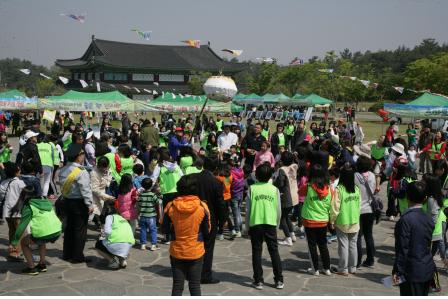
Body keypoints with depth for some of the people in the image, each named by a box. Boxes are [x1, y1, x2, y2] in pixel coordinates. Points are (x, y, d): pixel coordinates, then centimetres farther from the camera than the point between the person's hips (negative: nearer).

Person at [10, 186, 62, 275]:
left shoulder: (28, 207, 1)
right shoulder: (46, 202, 17)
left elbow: (22, 225, 1)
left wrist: (15, 241, 7)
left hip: (44, 234, -6)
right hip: (57, 232, 6)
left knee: (23, 242, 20)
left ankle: (32, 268, 16)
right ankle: (42, 264, 32)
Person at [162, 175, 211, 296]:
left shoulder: (170, 206, -10)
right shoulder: (202, 207, -12)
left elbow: (165, 229, 0)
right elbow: (207, 232, -2)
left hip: (176, 252, 1)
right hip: (196, 252, -1)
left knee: (177, 286, 10)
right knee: (195, 286, 10)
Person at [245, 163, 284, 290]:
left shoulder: (252, 189, -2)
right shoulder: (274, 189, 2)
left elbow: (248, 209, -2)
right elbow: (279, 209, 4)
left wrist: (247, 226, 7)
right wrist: (277, 225, 16)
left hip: (255, 224, -1)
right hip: (271, 223, 1)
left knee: (257, 252, 7)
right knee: (274, 251, 10)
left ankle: (258, 281, 8)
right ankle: (279, 280, 12)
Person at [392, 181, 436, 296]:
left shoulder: (405, 219, -18)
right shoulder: (428, 219, 4)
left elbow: (403, 249, -17)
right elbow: (428, 245, 12)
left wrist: (397, 271, -11)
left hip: (412, 273, -7)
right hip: (428, 270, 7)